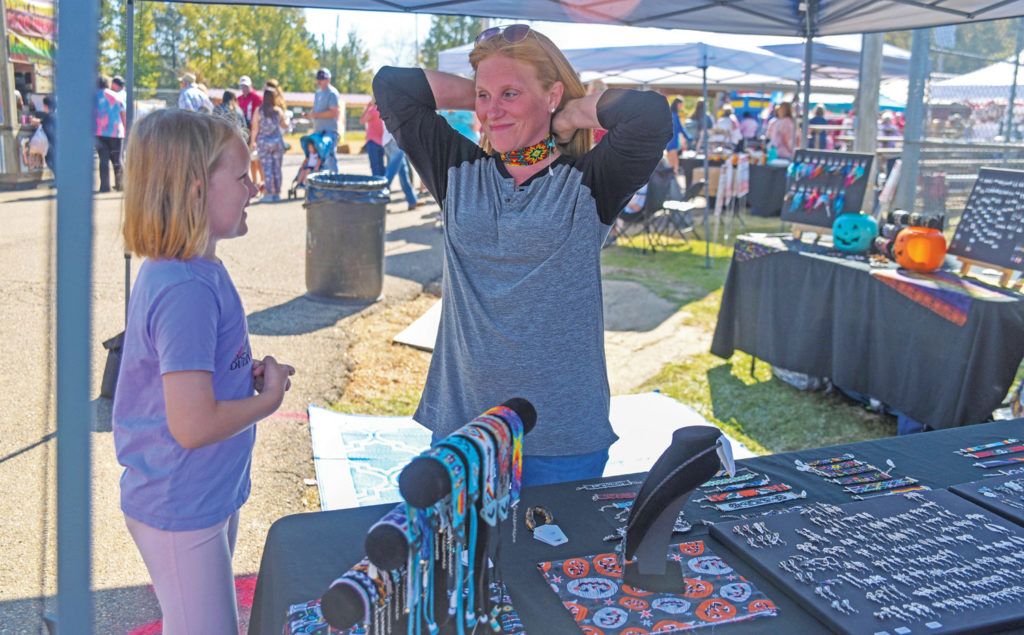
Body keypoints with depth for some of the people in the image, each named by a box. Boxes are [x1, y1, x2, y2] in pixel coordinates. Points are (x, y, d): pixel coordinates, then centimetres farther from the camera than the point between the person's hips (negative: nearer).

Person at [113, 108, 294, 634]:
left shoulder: (189, 270, 2)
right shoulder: (186, 290, -29)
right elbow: (193, 425, -30)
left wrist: (247, 374, -1)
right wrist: (269, 397, -15)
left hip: (211, 493, 9)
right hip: (181, 510, -9)